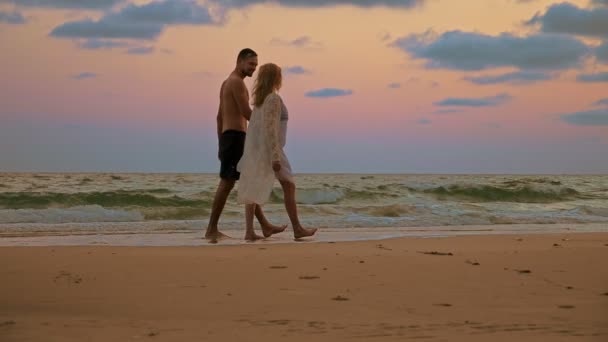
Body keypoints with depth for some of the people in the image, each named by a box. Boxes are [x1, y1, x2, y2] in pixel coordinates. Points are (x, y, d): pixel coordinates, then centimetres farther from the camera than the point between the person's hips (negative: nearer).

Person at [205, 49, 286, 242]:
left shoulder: (227, 83, 22)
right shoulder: (237, 82, -10)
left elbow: (220, 116, 22)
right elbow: (246, 112, -17)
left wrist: (221, 144, 21)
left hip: (228, 136, 10)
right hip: (236, 136, -10)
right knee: (227, 182, -10)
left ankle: (265, 226, 16)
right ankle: (212, 230, -9)